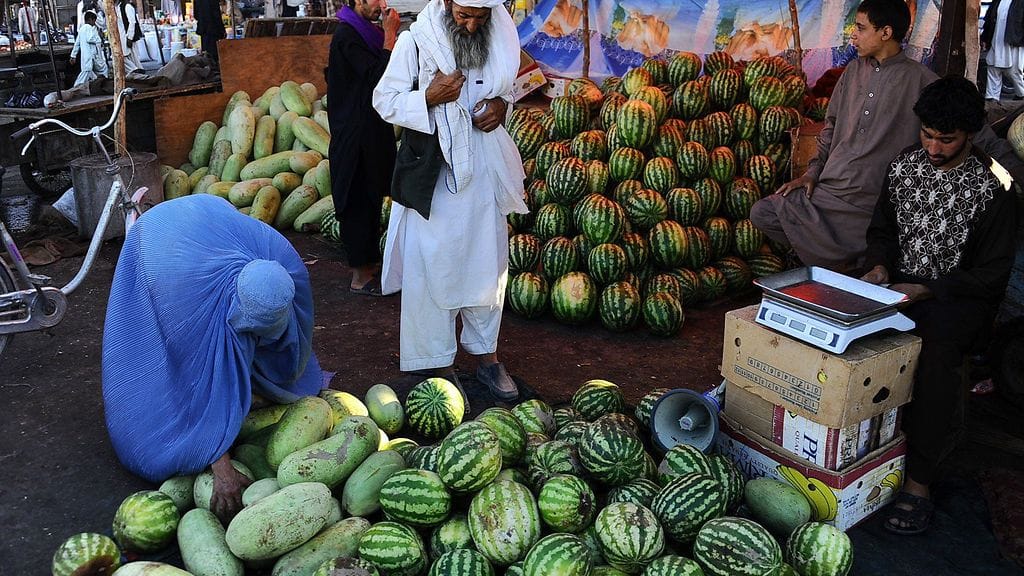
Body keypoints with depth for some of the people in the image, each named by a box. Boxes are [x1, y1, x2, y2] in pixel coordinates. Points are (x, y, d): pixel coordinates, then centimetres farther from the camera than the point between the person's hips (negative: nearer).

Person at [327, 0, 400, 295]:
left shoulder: (367, 31, 12)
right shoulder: (346, 35, -15)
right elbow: (377, 77, -23)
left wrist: (392, 33, 2)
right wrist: (390, 35, -19)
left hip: (373, 130, 9)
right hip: (356, 135, -9)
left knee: (372, 198, 15)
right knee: (359, 202, -3)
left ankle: (371, 262, 27)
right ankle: (360, 276, 5)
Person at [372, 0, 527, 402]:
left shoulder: (499, 38, 1)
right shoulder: (416, 41, -11)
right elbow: (384, 100, -7)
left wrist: (501, 106, -6)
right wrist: (430, 97, -23)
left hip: (484, 169, 4)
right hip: (433, 170, -4)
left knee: (486, 262, 11)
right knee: (433, 267, 1)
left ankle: (485, 354, 26)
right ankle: (439, 364, 15)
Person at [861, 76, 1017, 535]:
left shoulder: (993, 187, -9)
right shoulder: (903, 167, 6)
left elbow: (993, 274, -10)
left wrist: (925, 290, -21)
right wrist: (879, 266, -5)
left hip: (960, 295, -4)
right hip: (898, 283, 4)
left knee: (937, 347, -37)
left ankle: (918, 482, -30)